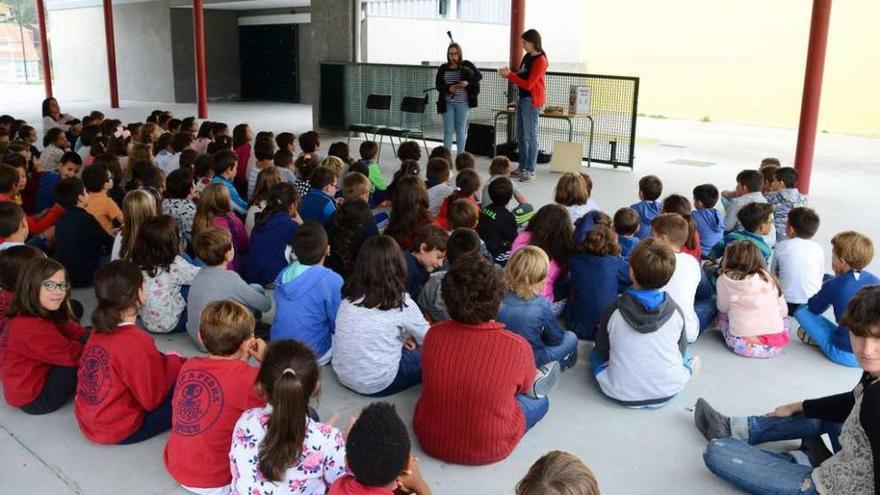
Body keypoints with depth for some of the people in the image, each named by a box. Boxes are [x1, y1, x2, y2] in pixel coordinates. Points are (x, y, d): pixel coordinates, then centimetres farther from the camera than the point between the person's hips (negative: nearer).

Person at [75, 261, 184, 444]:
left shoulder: (99, 331, -1)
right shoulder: (137, 342, -25)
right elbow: (153, 399, -17)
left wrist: (167, 362, 6)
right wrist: (174, 363, -3)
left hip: (88, 422, 8)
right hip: (120, 432, -8)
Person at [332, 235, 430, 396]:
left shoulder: (350, 295, 0)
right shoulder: (401, 303, -14)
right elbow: (427, 339, 3)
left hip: (342, 374, 6)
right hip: (375, 384, -6)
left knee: (406, 348, 24)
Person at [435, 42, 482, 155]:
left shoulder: (466, 65, 1)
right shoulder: (443, 68, 4)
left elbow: (479, 76, -6)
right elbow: (438, 85, 1)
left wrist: (468, 82, -24)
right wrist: (449, 88, -18)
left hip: (463, 103, -1)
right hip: (447, 103, 1)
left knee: (461, 130, 5)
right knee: (448, 130, 2)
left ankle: (460, 155, 12)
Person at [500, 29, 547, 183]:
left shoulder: (540, 60, -14)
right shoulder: (527, 57, 12)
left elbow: (528, 84, -19)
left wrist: (509, 75, -16)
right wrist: (509, 73, -1)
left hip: (532, 101, -9)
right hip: (522, 99, 9)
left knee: (530, 136, -5)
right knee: (520, 135, 13)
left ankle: (530, 170, -1)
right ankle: (522, 167, 22)